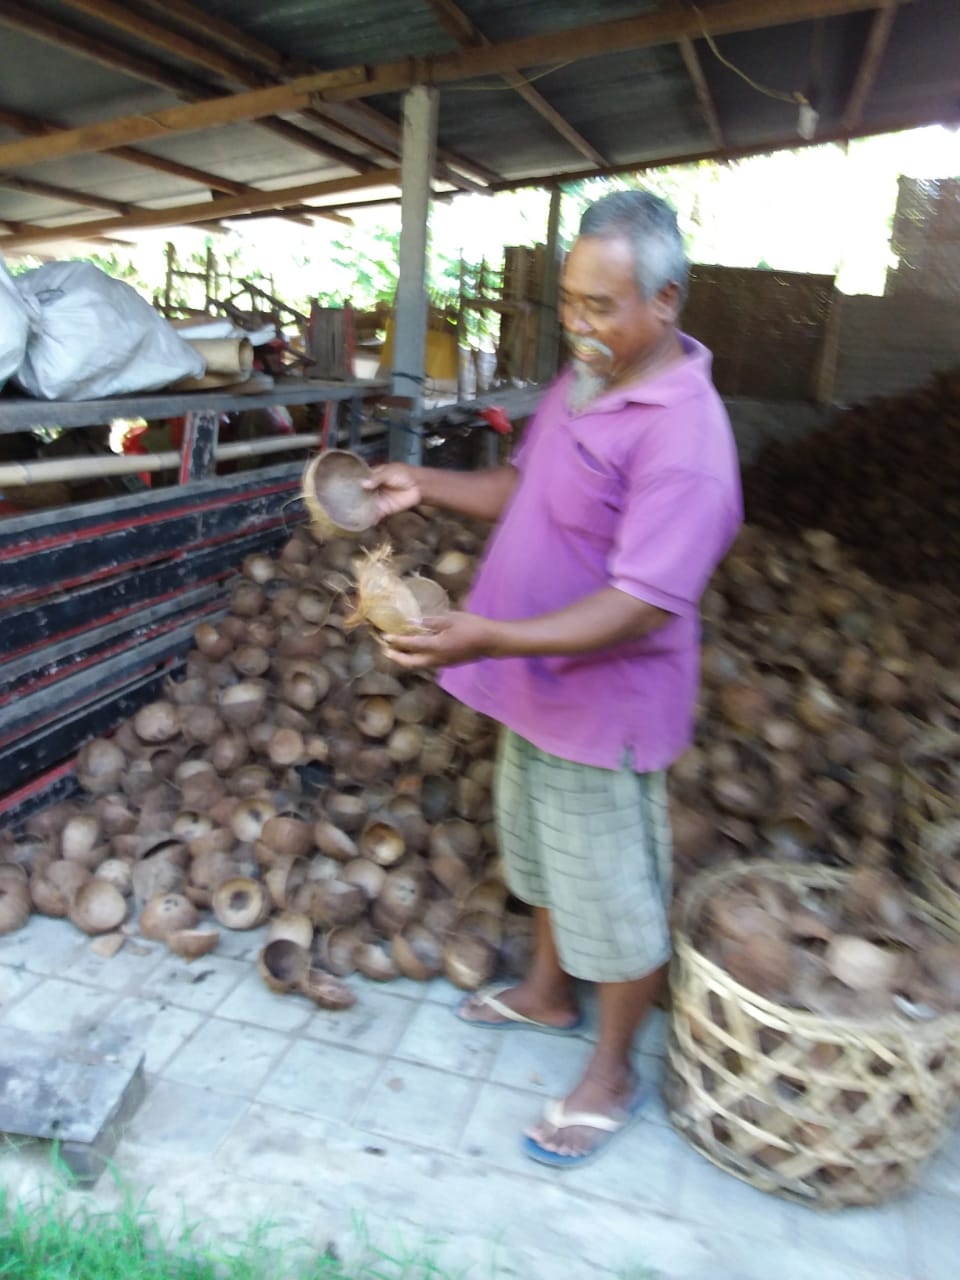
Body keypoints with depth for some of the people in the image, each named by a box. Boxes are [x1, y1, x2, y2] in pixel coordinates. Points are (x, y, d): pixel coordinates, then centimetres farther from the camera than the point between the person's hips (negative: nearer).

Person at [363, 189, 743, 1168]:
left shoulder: (682, 434, -26)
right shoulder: (583, 377, 3)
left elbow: (641, 606, -31)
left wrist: (492, 638, -41)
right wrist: (427, 487, 1)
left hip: (603, 704, -9)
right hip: (539, 684, 9)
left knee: (612, 896, 10)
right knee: (543, 855, 26)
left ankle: (611, 1073, 33)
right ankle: (548, 993, 51)